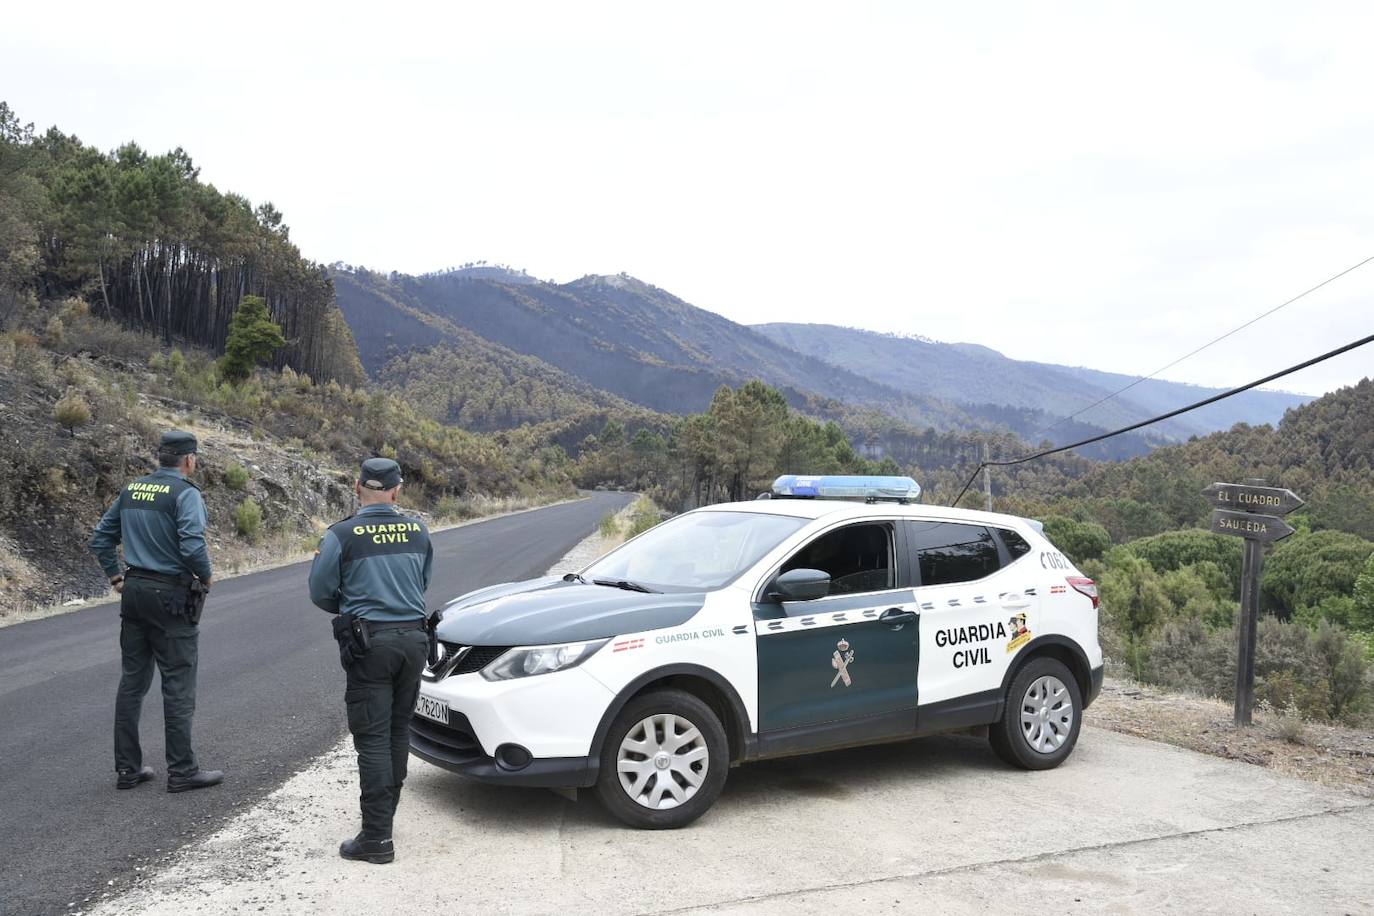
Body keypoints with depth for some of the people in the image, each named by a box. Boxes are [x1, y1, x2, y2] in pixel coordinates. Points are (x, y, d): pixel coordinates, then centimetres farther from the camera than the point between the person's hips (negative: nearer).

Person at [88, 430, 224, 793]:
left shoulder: (131, 490, 9)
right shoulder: (185, 493, -13)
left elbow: (100, 539, 15)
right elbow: (193, 547, -24)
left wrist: (116, 576, 19)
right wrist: (206, 577, -7)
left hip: (134, 592, 7)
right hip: (172, 597, -7)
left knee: (132, 681, 13)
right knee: (178, 685, 1)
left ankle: (127, 768, 19)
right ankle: (182, 770, 8)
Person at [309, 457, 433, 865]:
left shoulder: (342, 535, -9)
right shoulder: (417, 530, 4)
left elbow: (320, 592, -2)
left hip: (370, 643, -4)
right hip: (414, 637, 5)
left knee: (372, 738, -2)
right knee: (399, 731, 17)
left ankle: (377, 838, -1)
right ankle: (385, 812, 31)